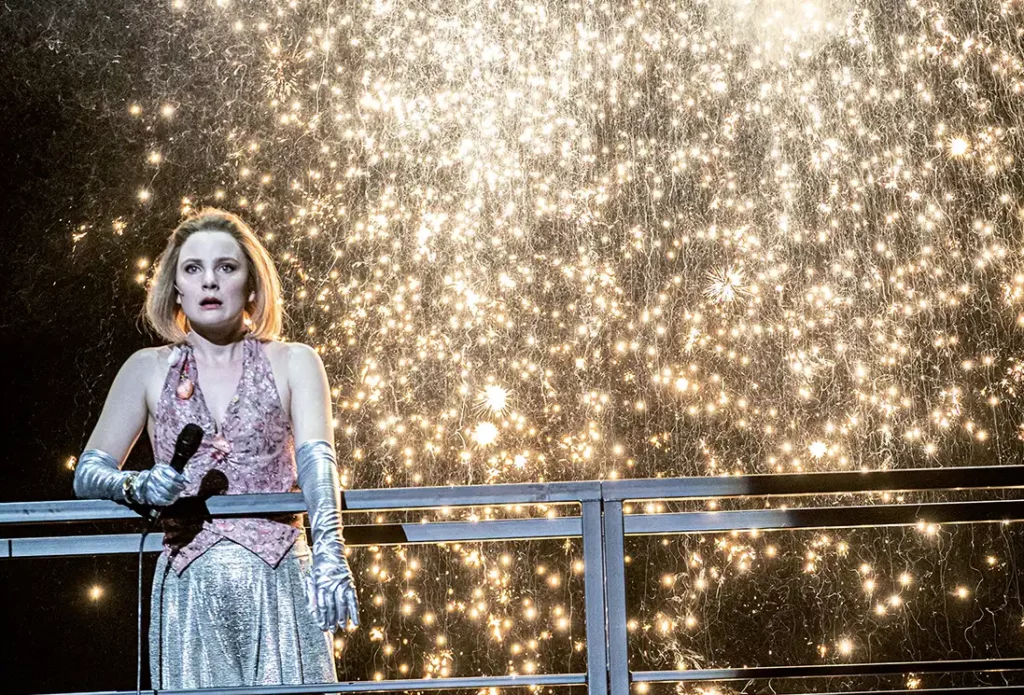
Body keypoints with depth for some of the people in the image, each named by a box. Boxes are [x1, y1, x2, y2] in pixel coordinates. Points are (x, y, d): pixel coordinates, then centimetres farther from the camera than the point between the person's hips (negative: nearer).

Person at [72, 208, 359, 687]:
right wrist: (137, 486, -14)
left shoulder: (293, 364, 7)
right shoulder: (148, 370, 11)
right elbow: (87, 473, 9)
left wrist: (328, 552, -25)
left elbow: (316, 461, -7)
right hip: (188, 590, 1)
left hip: (280, 580, -1)